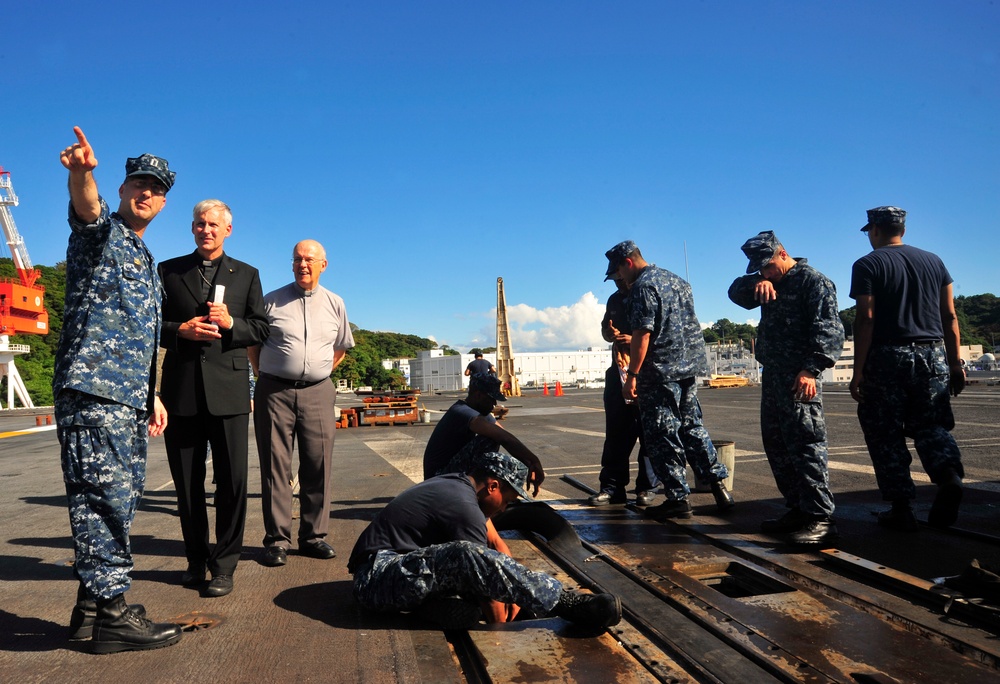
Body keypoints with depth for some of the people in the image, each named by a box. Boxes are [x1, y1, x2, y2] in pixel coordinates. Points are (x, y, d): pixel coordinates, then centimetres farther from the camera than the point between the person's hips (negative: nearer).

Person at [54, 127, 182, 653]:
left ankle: (92, 600, 19)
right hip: (92, 390, -9)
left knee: (122, 498, 10)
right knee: (104, 496, -9)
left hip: (130, 397, 9)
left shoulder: (147, 261, 25)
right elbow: (85, 204, -24)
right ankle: (110, 614, -4)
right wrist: (81, 171, -47)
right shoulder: (101, 230, 2)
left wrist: (152, 394, 22)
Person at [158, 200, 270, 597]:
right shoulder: (168, 271, 12)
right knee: (187, 482, 9)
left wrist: (231, 323, -11)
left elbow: (260, 329, 8)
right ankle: (196, 559, 23)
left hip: (228, 389, -1)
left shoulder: (246, 275, 13)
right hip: (181, 389, 1)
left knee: (232, 481, -3)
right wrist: (181, 330, -10)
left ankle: (223, 565, 8)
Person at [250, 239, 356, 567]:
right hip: (275, 391, -2)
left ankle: (314, 536, 12)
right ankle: (277, 539, 7)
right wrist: (265, 376, 9)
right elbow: (253, 343, 13)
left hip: (318, 393, 2)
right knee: (275, 466, 0)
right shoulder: (272, 301, 4)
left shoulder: (335, 304, 10)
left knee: (318, 466, 2)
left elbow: (341, 347, 22)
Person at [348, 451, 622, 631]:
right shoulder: (465, 508, -18)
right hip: (376, 576, -10)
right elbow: (481, 575, -10)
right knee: (466, 555, -34)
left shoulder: (449, 483, 11)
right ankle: (564, 603, -30)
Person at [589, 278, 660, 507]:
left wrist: (636, 339, -23)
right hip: (619, 369, 6)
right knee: (616, 431, 5)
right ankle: (612, 487, 10)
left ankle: (647, 487, 8)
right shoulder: (614, 300, 17)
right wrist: (610, 333, 3)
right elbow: (605, 328, 27)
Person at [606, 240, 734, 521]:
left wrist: (631, 375, -17)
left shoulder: (642, 287, -12)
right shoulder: (676, 280, 16)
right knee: (692, 427, 17)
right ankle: (719, 484, 18)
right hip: (689, 366, 9)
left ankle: (678, 498, 4)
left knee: (663, 435, 0)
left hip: (660, 371, -9)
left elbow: (642, 334, -19)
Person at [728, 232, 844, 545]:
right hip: (772, 376, 9)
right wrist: (756, 282, -7)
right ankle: (798, 509, 21)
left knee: (806, 444, -11)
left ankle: (820, 518, -7)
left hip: (799, 378, -9)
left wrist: (811, 369, -25)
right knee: (776, 444, 12)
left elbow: (829, 330, -15)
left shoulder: (813, 281, -7)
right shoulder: (769, 284, 20)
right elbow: (736, 291, 15)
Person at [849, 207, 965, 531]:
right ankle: (950, 474, -13)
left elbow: (866, 319, -10)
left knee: (885, 434, 5)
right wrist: (955, 363, 14)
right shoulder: (933, 261, 13)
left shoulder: (867, 265, -2)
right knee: (931, 424, 15)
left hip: (888, 357, -4)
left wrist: (858, 372, -9)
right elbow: (950, 316, 10)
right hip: (933, 355, 4)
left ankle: (901, 510, 6)